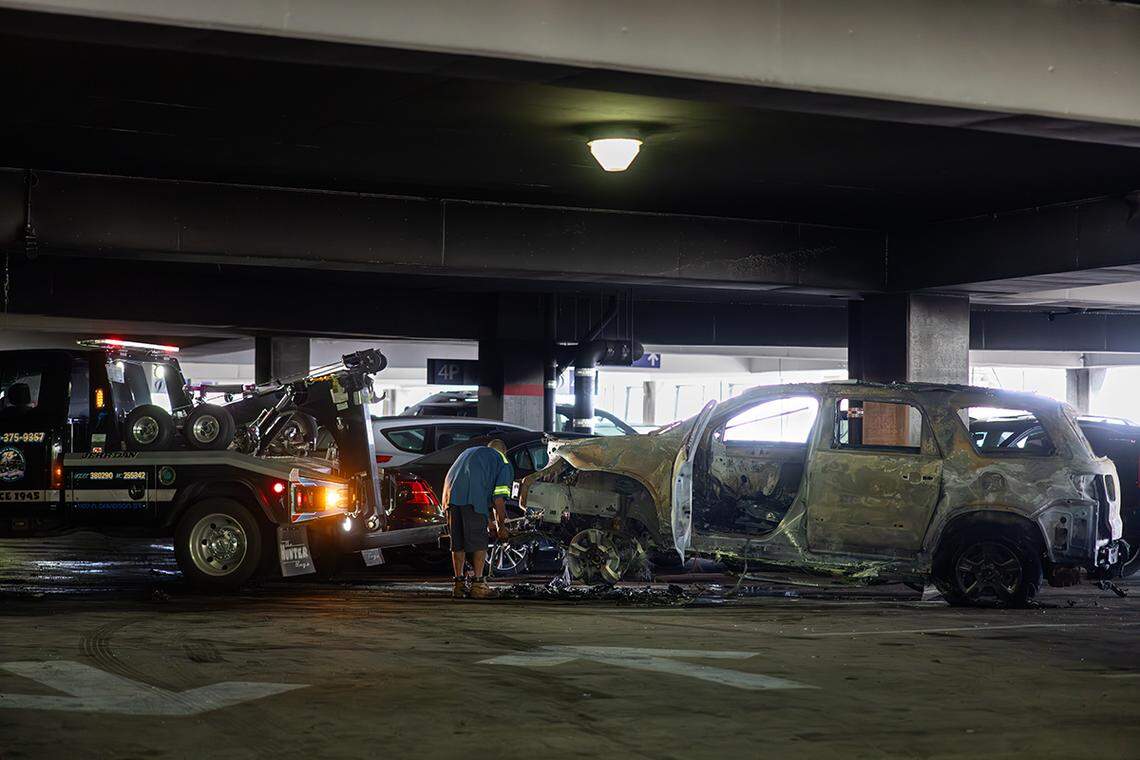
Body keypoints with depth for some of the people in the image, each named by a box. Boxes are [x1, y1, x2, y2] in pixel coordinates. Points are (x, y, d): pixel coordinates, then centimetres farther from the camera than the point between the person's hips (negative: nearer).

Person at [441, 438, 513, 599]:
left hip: (450, 494, 6)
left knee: (457, 543, 13)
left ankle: (459, 585, 17)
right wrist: (502, 526, 14)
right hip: (473, 499, -6)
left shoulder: (469, 452, 39)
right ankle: (478, 584, 2)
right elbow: (499, 498, 6)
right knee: (478, 542, 3)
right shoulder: (503, 463, 19)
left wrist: (488, 520, 42)